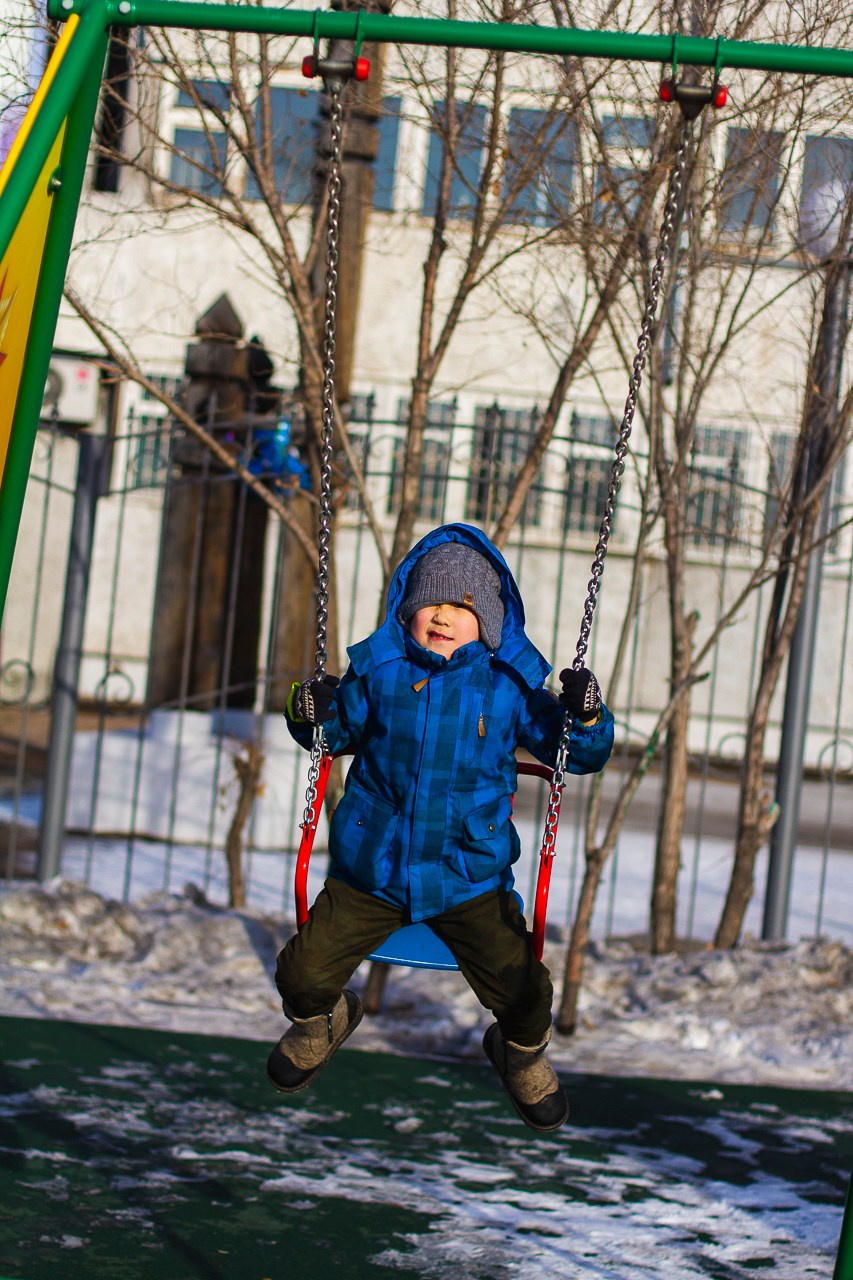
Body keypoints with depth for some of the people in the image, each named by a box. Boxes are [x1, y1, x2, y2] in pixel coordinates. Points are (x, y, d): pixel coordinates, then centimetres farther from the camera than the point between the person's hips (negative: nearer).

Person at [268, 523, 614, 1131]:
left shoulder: (510, 686, -2)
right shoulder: (379, 670, 0)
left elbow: (581, 754, 4)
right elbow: (339, 731, 15)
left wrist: (586, 715, -17)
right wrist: (313, 711, -7)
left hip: (470, 878, -1)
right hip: (370, 871, 1)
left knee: (521, 988, -11)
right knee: (303, 974, -4)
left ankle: (523, 1053, 27)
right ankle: (322, 1021, 35)